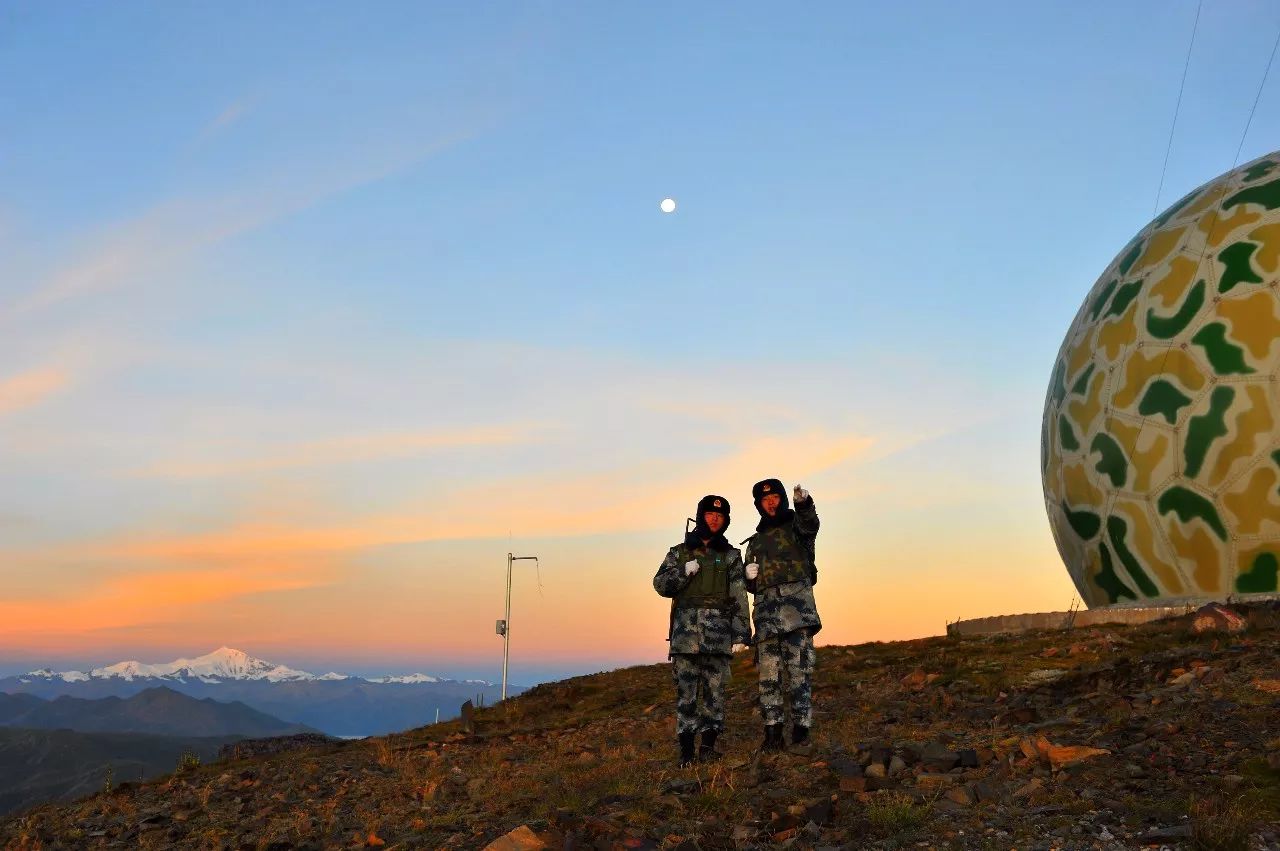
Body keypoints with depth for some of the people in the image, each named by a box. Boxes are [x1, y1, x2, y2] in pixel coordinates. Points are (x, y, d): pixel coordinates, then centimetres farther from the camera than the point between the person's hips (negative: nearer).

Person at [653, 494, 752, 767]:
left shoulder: (731, 556, 12)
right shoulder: (679, 552, 15)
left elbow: (739, 597, 6)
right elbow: (660, 584, 7)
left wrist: (741, 632, -3)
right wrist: (684, 572, -10)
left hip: (718, 631, 0)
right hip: (686, 628, 0)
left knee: (715, 689, -1)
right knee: (685, 689, -3)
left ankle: (708, 746, 8)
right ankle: (686, 749, 1)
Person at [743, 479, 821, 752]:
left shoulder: (796, 525, 11)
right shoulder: (755, 541, 26)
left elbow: (810, 524, -16)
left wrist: (804, 503, -39)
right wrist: (749, 576, 3)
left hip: (796, 604, -4)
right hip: (766, 609, 5)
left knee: (799, 670, -8)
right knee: (769, 673, 0)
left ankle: (801, 731, -6)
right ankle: (773, 734, 3)